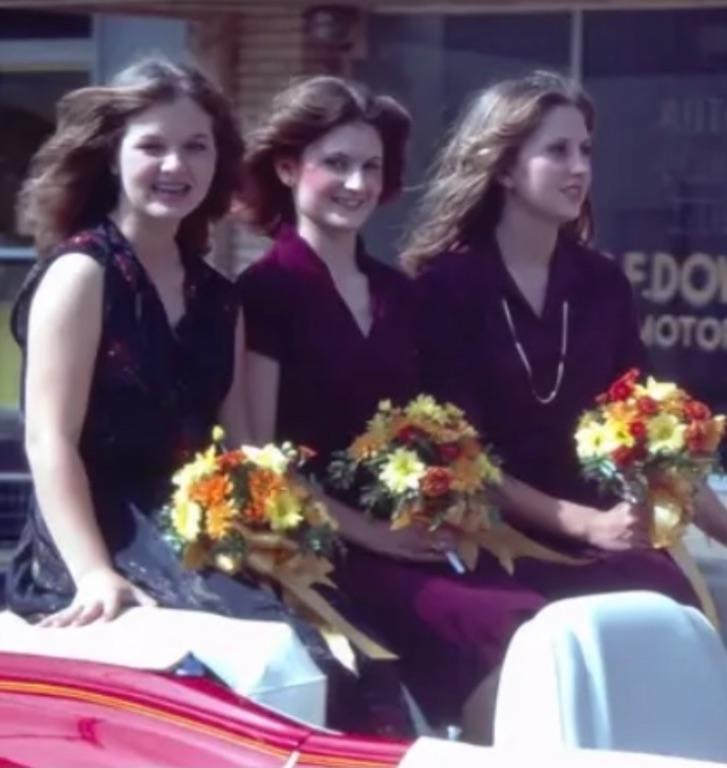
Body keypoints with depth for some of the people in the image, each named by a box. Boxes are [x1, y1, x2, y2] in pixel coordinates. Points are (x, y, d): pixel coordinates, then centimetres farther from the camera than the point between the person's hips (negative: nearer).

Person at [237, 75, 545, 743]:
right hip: (330, 552, -6)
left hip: (419, 545, 6)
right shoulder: (264, 292, -1)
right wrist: (367, 532, -13)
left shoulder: (399, 293, 18)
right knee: (516, 636, -29)